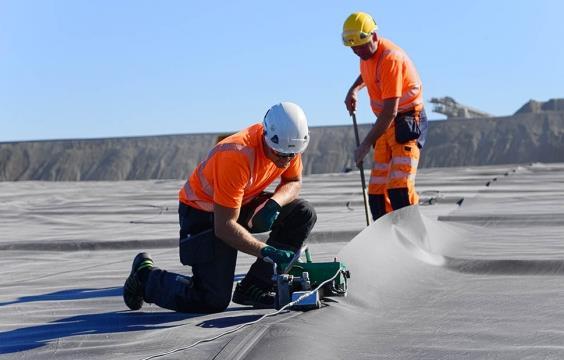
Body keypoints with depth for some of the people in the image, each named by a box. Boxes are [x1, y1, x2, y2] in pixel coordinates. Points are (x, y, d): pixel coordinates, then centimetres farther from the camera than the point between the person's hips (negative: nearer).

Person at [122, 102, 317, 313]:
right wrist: (266, 251, -39)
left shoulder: (289, 142, -15)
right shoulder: (236, 156, -35)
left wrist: (274, 203, -20)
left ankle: (254, 287, -4)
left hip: (242, 203, 8)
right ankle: (146, 275, 10)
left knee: (304, 214, -12)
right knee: (213, 302, -15)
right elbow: (224, 227, -33)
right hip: (201, 211, -7)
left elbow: (293, 182, 3)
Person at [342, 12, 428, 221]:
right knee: (376, 191, 6)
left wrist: (366, 145, -27)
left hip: (408, 123, -9)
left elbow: (390, 111, -27)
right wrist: (354, 89, 13)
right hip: (387, 125, 9)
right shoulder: (367, 55, 5)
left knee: (399, 187, -22)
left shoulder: (390, 57, -23)